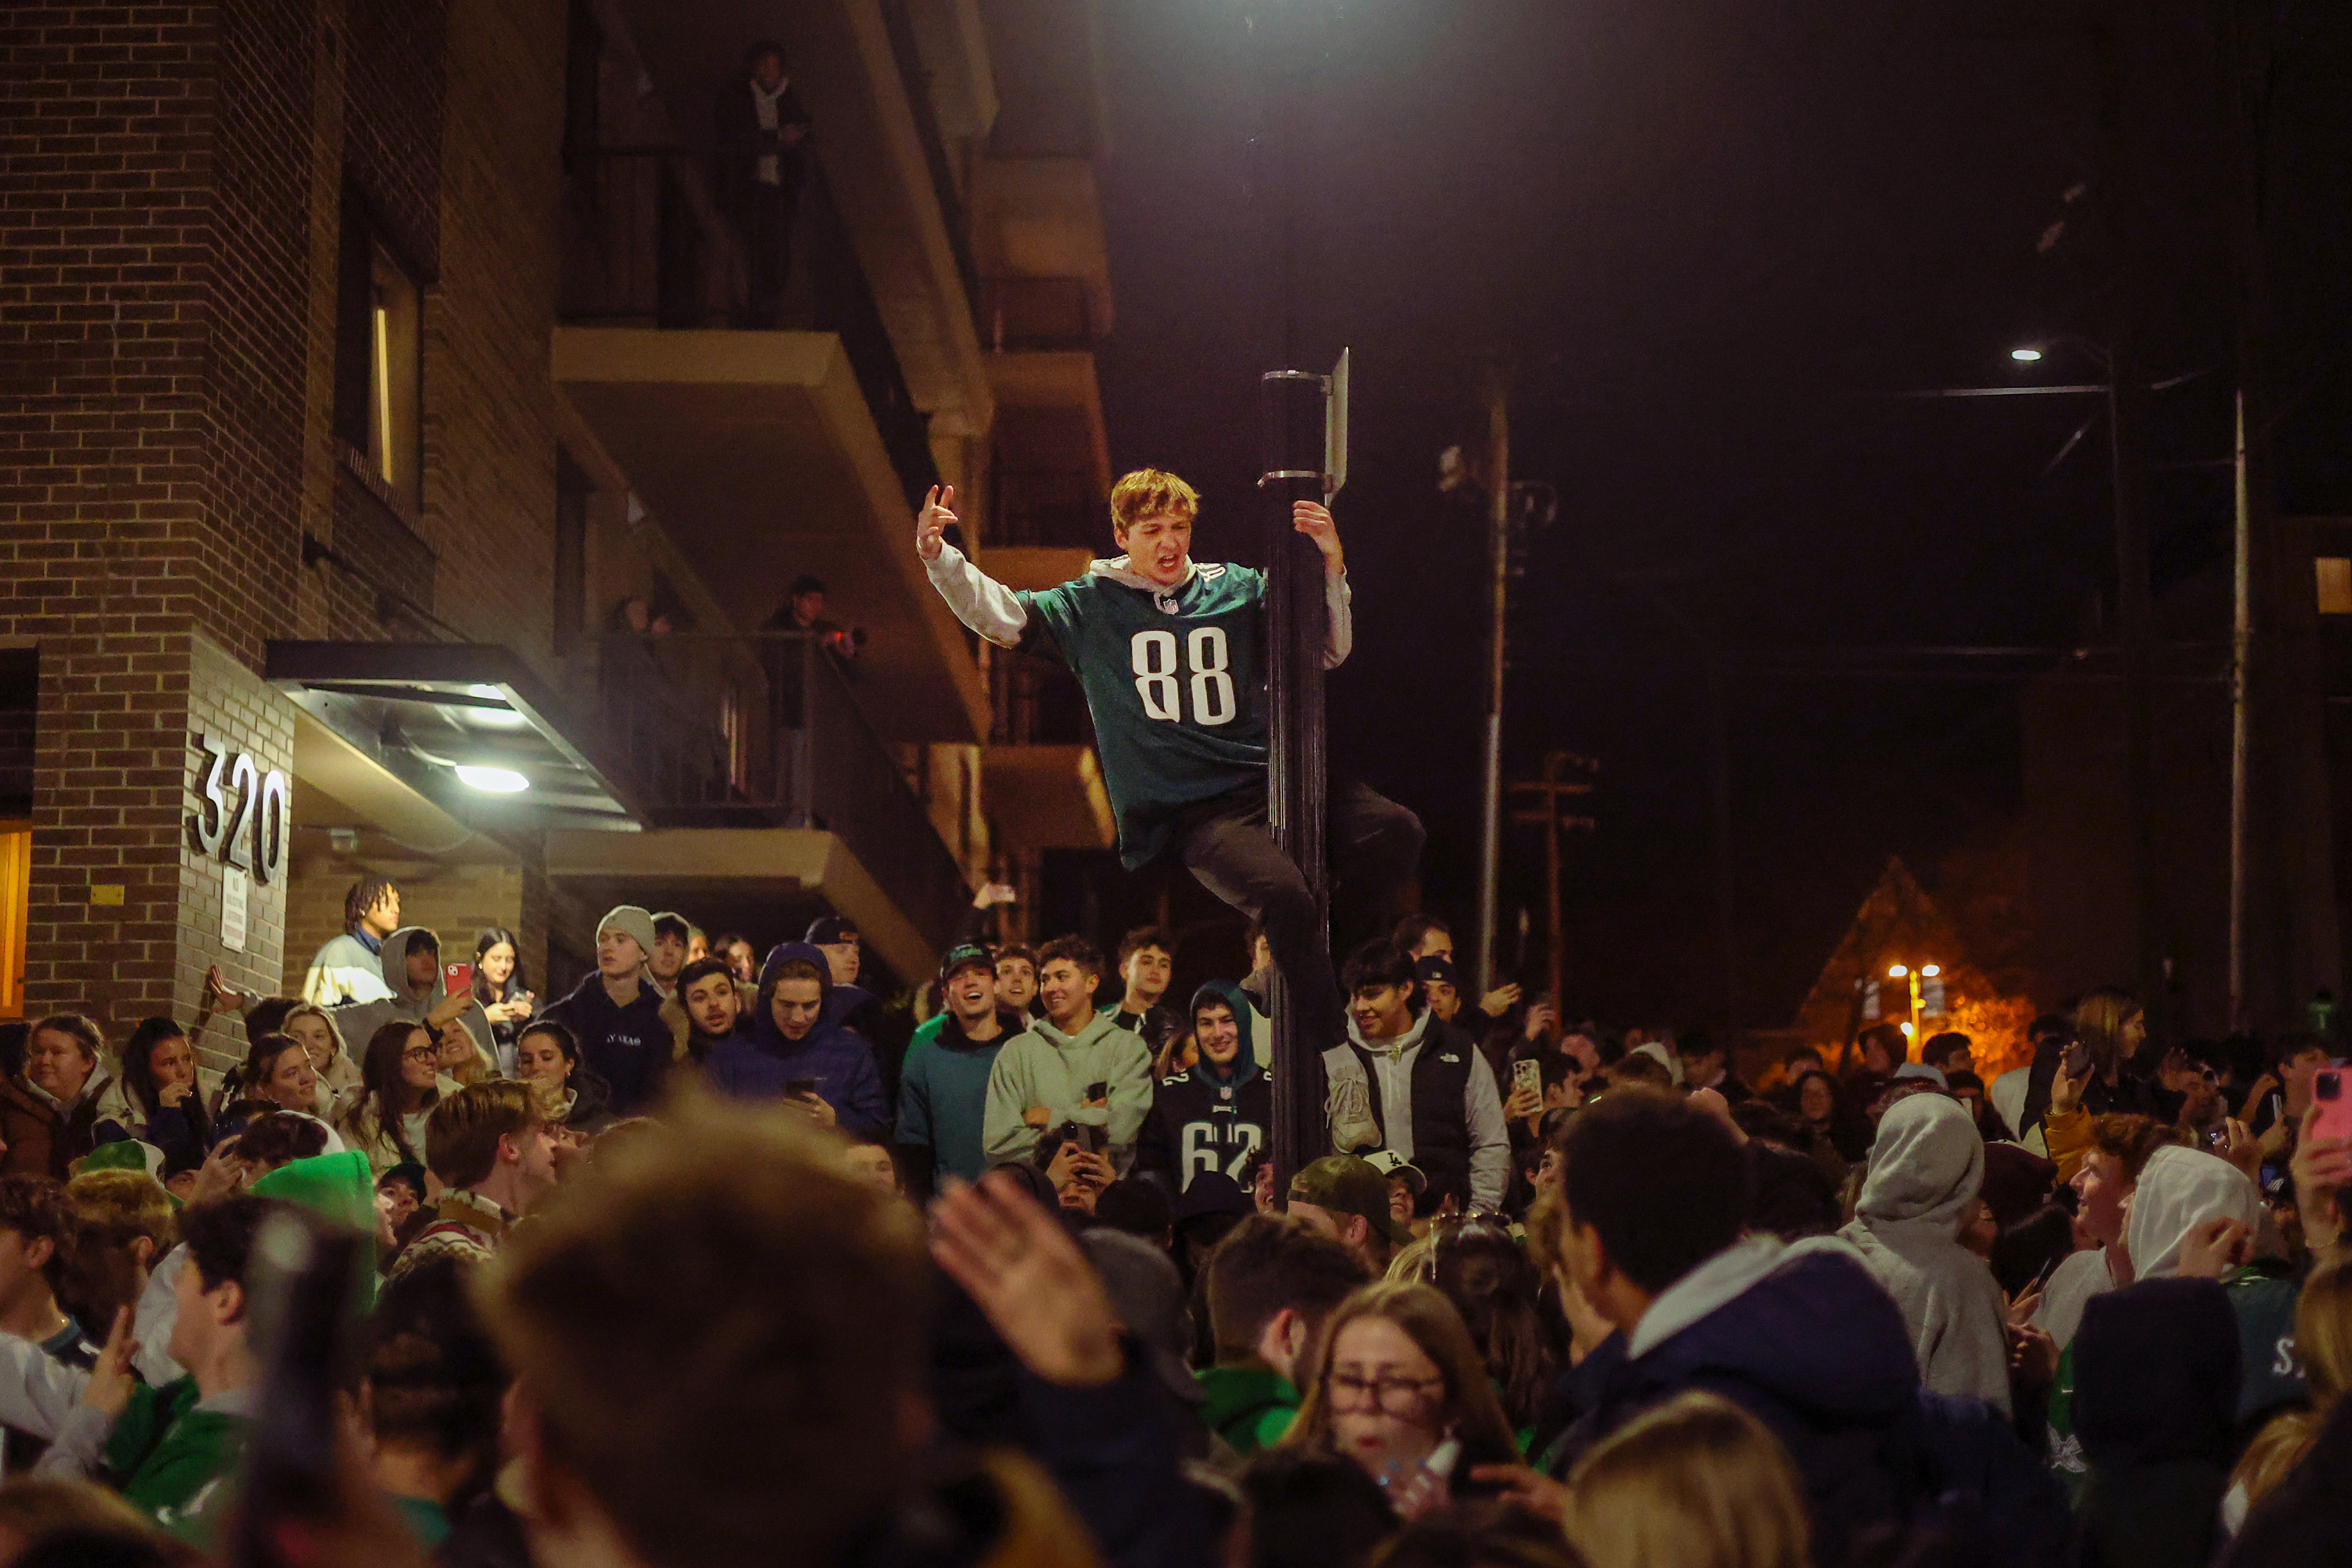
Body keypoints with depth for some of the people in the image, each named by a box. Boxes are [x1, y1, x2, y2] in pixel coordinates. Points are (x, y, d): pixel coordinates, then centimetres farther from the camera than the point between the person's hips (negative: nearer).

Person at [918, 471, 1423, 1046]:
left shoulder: (1238, 588, 15)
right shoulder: (1091, 605, 10)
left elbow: (1328, 654, 15)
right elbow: (999, 613, 2)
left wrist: (1330, 568, 0)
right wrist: (938, 556, -15)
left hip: (1263, 780, 4)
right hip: (1183, 814, -4)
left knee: (1395, 831, -22)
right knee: (1284, 896, -32)